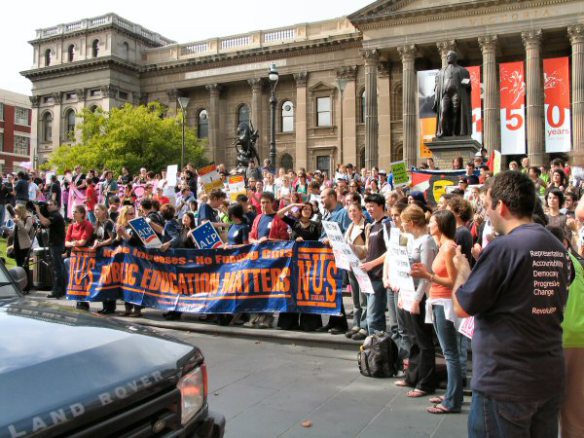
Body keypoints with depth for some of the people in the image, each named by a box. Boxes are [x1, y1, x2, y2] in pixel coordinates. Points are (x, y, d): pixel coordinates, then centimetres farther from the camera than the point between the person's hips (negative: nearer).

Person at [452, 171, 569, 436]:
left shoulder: (503, 248, -19)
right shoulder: (557, 247, 4)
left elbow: (462, 307, -15)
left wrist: (462, 269, 3)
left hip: (505, 383, -7)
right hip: (551, 380, 8)